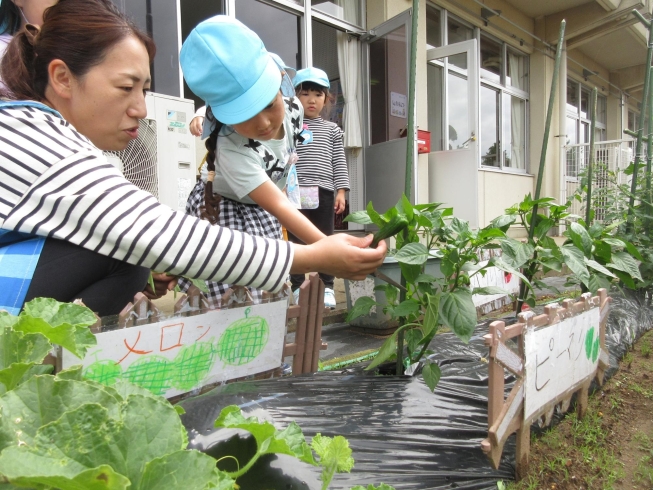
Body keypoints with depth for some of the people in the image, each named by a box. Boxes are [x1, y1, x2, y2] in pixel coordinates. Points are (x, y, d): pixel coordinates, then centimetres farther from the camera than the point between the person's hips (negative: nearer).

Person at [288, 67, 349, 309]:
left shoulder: (332, 130, 15)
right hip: (296, 192, -1)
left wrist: (341, 191, 1)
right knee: (296, 241, 3)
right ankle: (298, 287, 12)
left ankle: (327, 287, 15)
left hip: (323, 192, 2)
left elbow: (339, 162, 10)